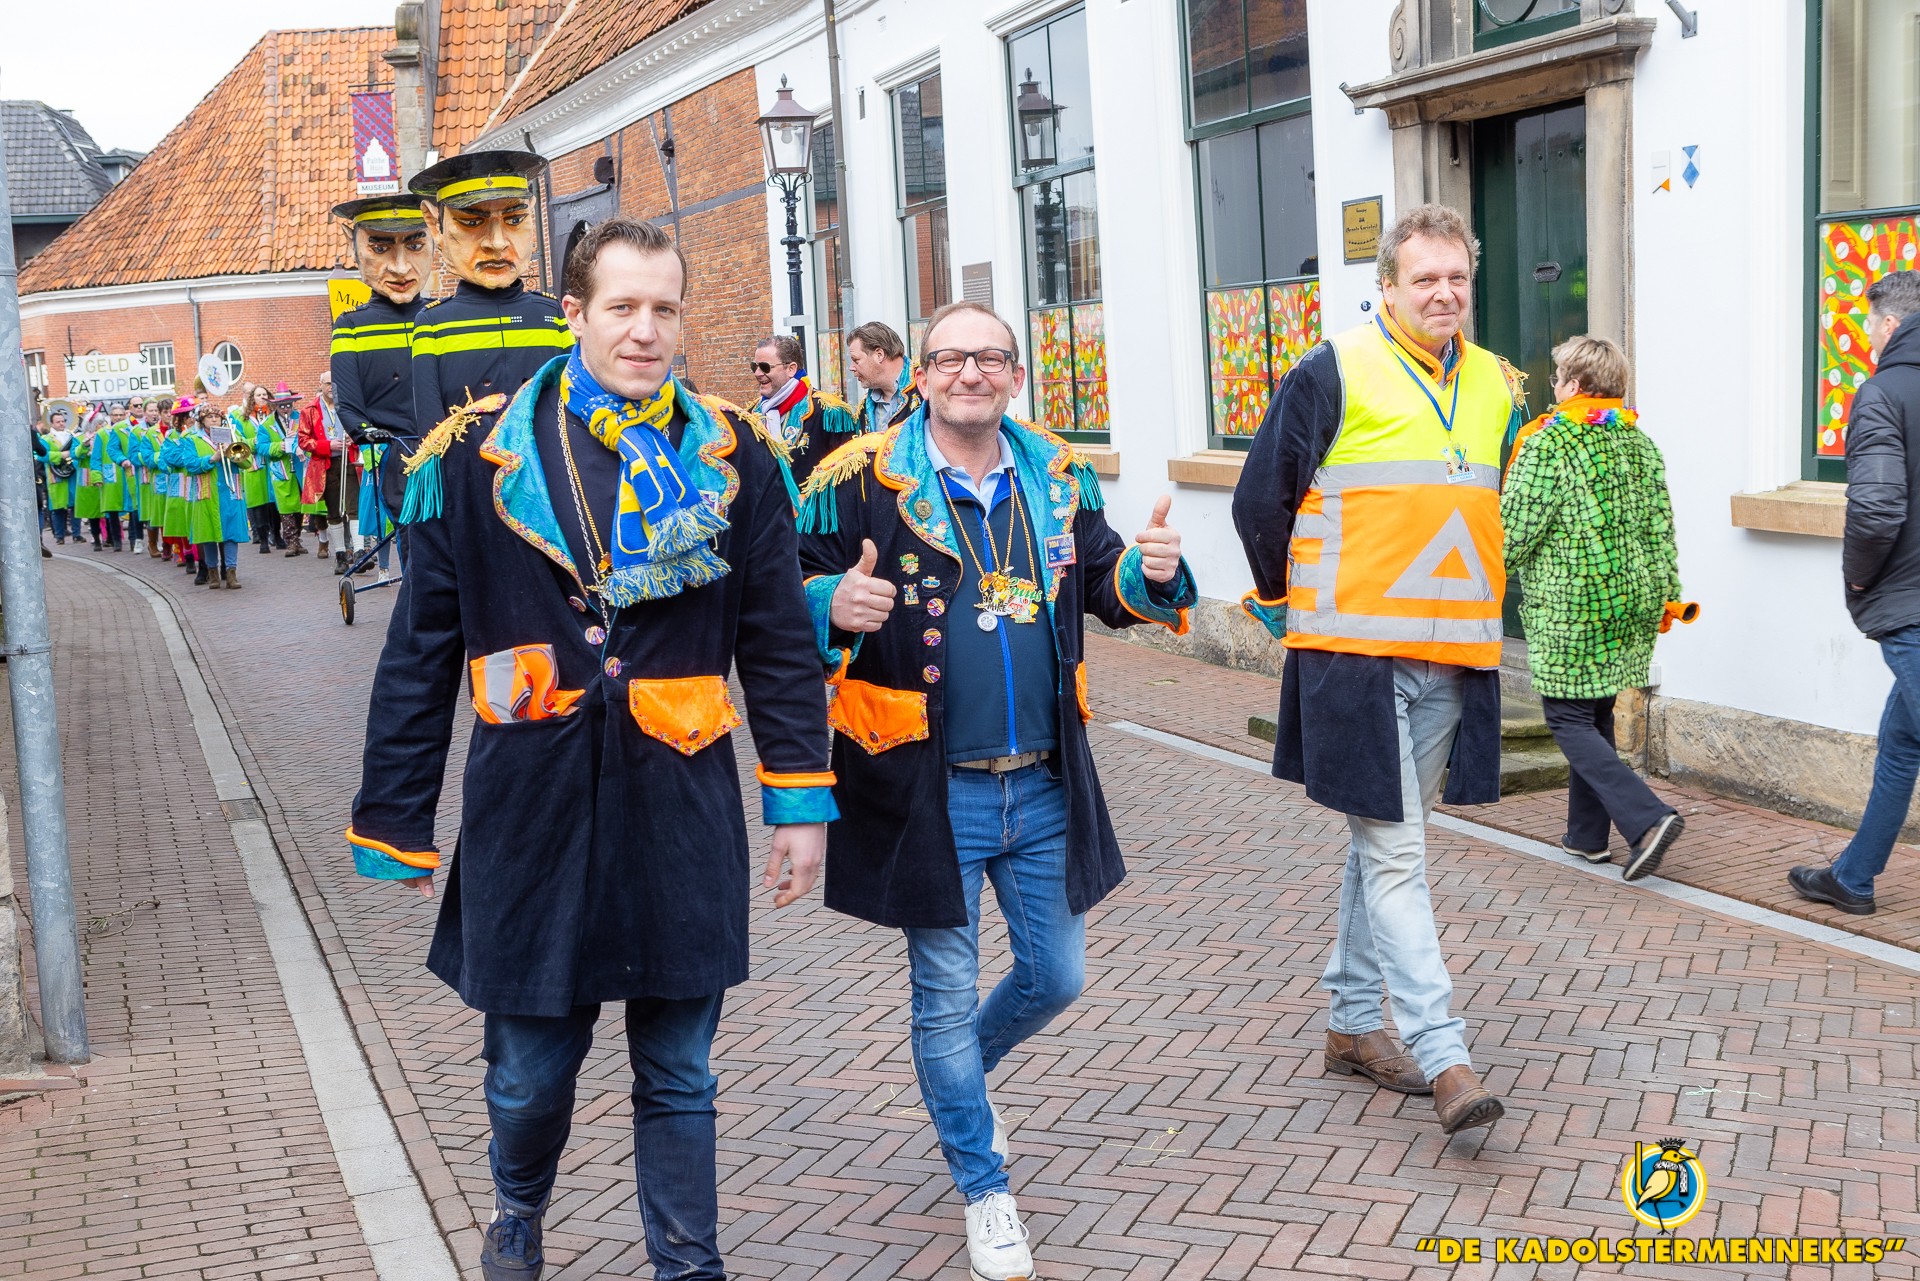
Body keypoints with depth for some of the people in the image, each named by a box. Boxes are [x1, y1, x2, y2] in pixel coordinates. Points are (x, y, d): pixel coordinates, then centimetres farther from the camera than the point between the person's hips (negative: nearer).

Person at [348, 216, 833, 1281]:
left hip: (682, 813, 1)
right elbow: (418, 657, 2)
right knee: (531, 1069, 13)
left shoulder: (730, 458, 3)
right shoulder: (478, 456, -1)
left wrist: (801, 800, 5)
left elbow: (780, 643, 7)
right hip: (530, 810, 0)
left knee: (677, 1073, 11)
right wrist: (395, 823, 3)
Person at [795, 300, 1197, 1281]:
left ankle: (959, 1076, 48)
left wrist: (1151, 572, -7)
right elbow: (795, 596, -8)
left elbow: (1101, 582, 16)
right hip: (927, 789, -4)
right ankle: (984, 1189, 28)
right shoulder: (861, 481, -9)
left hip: (1045, 788, 5)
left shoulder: (1058, 478, 5)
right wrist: (834, 608, -31)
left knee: (1056, 977, 16)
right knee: (946, 996, 7)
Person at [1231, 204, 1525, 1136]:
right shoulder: (1333, 374, -7)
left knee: (1383, 842, 15)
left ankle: (1352, 1021, 28)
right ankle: (1443, 1058, -5)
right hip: (1354, 651, -6)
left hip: (1452, 656, 6)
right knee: (1394, 854, -6)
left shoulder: (1496, 387, 11)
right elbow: (1260, 501, 0)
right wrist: (1289, 601, 8)